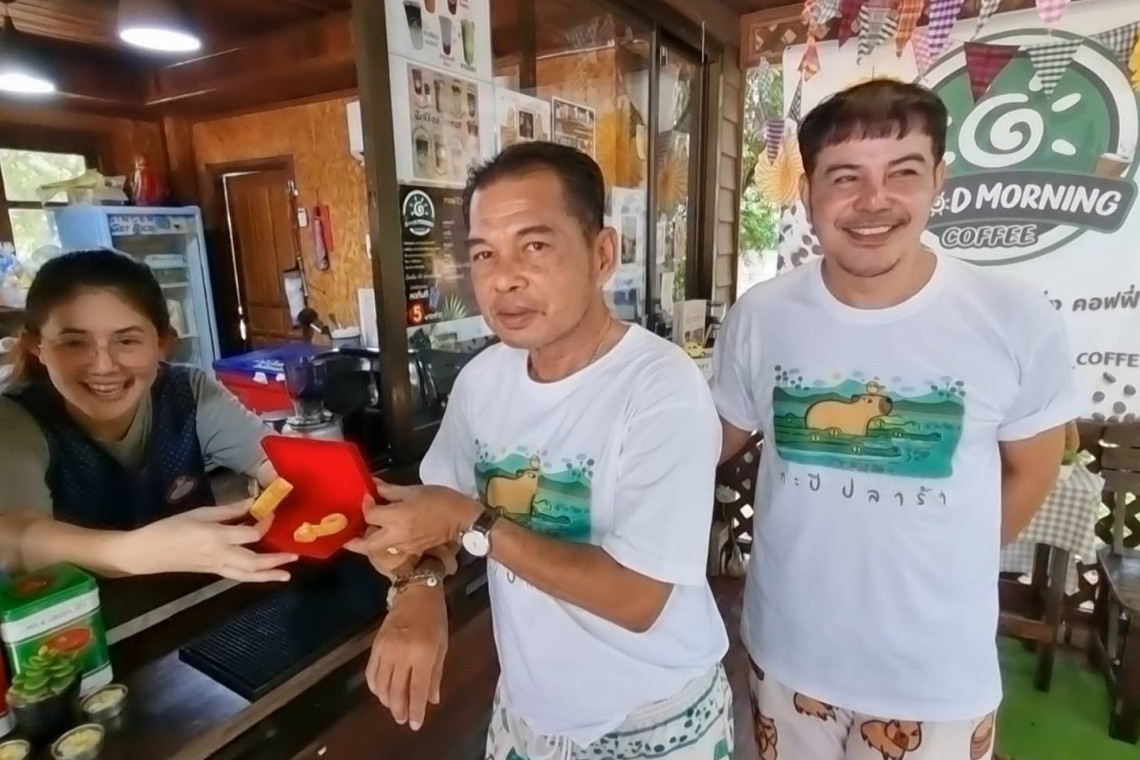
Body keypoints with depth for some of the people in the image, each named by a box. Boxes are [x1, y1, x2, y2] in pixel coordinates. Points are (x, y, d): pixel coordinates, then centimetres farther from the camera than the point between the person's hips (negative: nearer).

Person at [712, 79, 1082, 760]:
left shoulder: (1018, 321, -14)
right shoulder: (760, 316, -12)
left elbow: (1029, 475, -1)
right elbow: (720, 441, 2)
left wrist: (936, 569, 3)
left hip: (939, 673, -1)